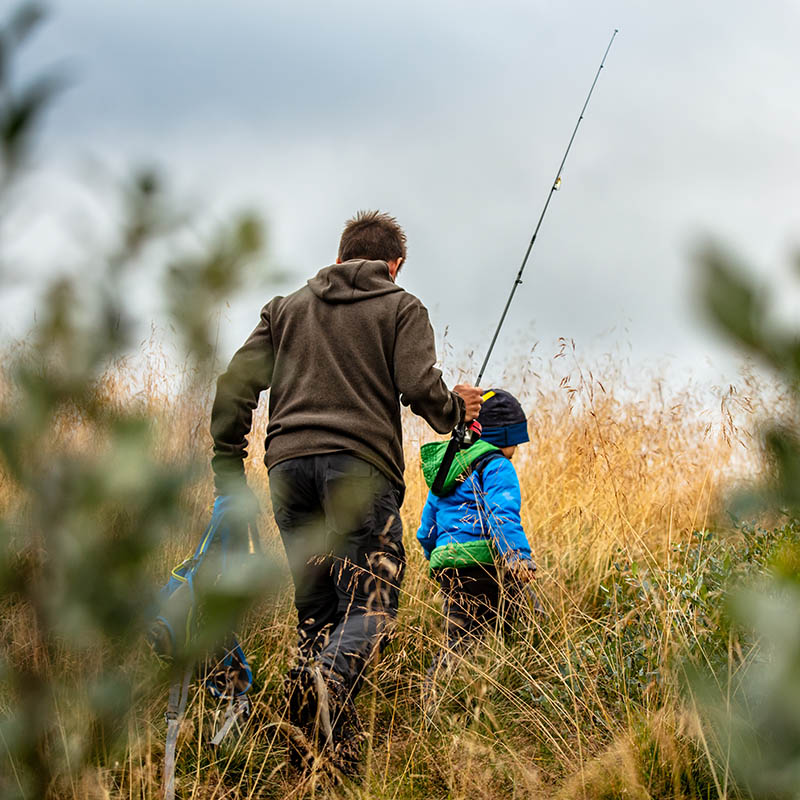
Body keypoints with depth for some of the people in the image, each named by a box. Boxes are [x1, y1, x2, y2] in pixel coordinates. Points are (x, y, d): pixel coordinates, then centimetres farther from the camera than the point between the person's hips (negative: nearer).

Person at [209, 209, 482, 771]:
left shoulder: (287, 309, 23)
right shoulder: (401, 308, 11)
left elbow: (236, 384, 14)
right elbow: (420, 389, -4)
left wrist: (228, 465, 19)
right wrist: (457, 411, 17)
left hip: (289, 465, 4)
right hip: (360, 466, -4)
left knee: (316, 608, 11)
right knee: (371, 607, -7)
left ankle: (319, 747, 0)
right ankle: (328, 681, -38)